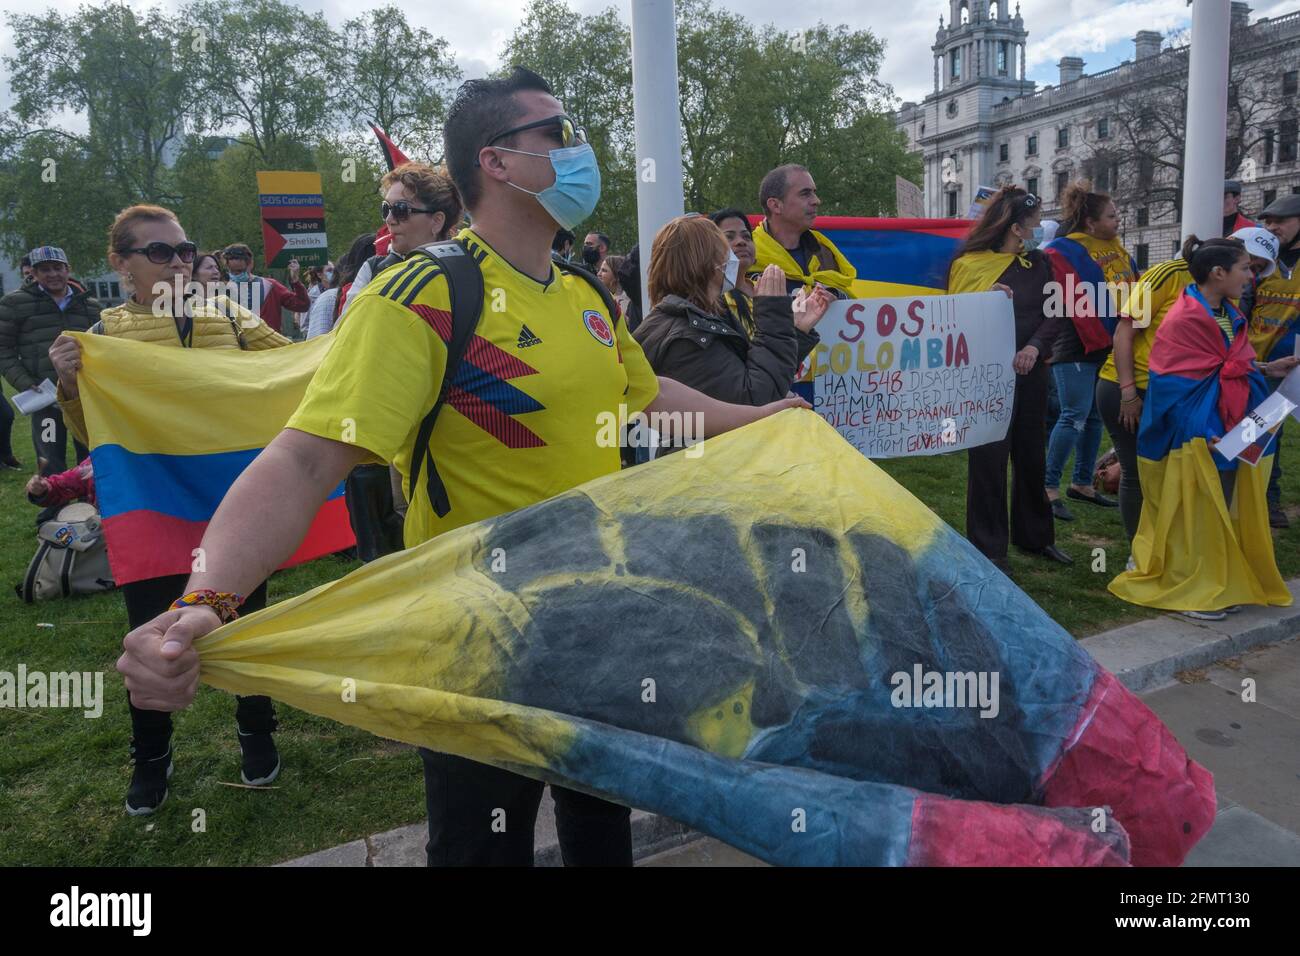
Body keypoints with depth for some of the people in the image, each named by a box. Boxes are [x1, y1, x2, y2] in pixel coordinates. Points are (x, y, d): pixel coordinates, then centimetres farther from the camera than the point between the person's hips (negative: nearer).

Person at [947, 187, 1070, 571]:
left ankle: (1034, 534, 31)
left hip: (1029, 373, 5)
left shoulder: (1038, 262, 7)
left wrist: (1035, 346, -15)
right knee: (988, 459, 0)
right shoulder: (968, 264, -6)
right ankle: (988, 547, 11)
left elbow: (1055, 313, 2)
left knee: (1031, 456, 15)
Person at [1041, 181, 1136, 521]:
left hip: (1110, 344, 8)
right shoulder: (1065, 251, -12)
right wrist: (1102, 341, -18)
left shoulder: (1115, 247, 13)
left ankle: (1082, 483, 22)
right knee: (1075, 416, -9)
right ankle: (1050, 487, 0)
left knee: (1095, 416, 12)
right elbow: (1079, 303, -17)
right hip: (1078, 348, -8)